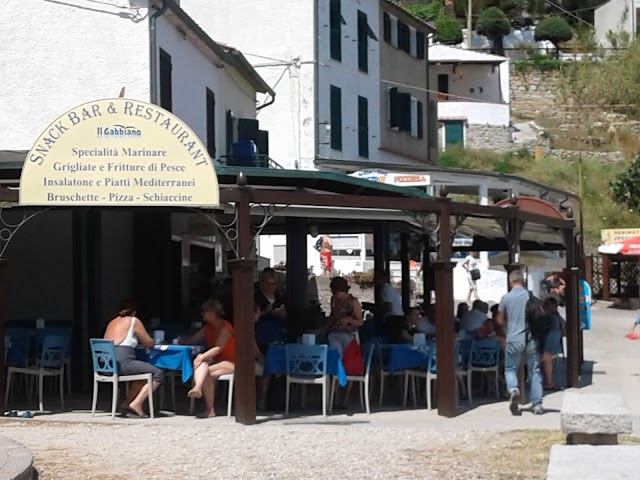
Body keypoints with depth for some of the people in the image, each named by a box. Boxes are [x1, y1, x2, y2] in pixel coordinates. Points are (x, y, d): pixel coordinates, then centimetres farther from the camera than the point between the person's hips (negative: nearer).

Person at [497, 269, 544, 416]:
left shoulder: (506, 298, -4)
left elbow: (500, 320, 7)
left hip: (514, 339, -1)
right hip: (531, 338, 1)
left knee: (510, 368, 12)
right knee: (535, 371, 8)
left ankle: (513, 388, -18)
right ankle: (537, 404, 5)